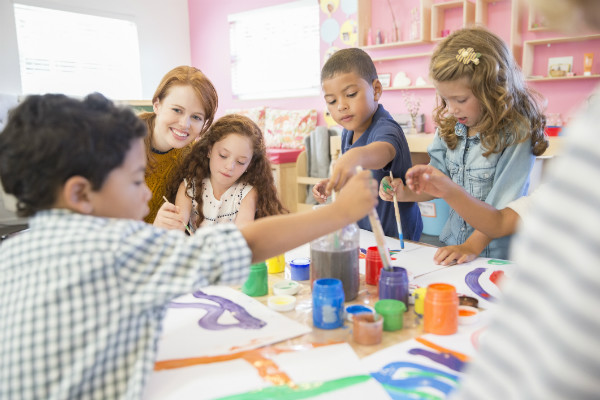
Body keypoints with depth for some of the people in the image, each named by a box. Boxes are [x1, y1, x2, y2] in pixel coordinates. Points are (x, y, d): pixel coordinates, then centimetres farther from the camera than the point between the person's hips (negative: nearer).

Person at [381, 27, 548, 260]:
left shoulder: (515, 133, -11)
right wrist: (406, 194, -4)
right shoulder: (450, 127, 7)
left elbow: (501, 205, -14)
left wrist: (471, 247, -20)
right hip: (452, 242, 5)